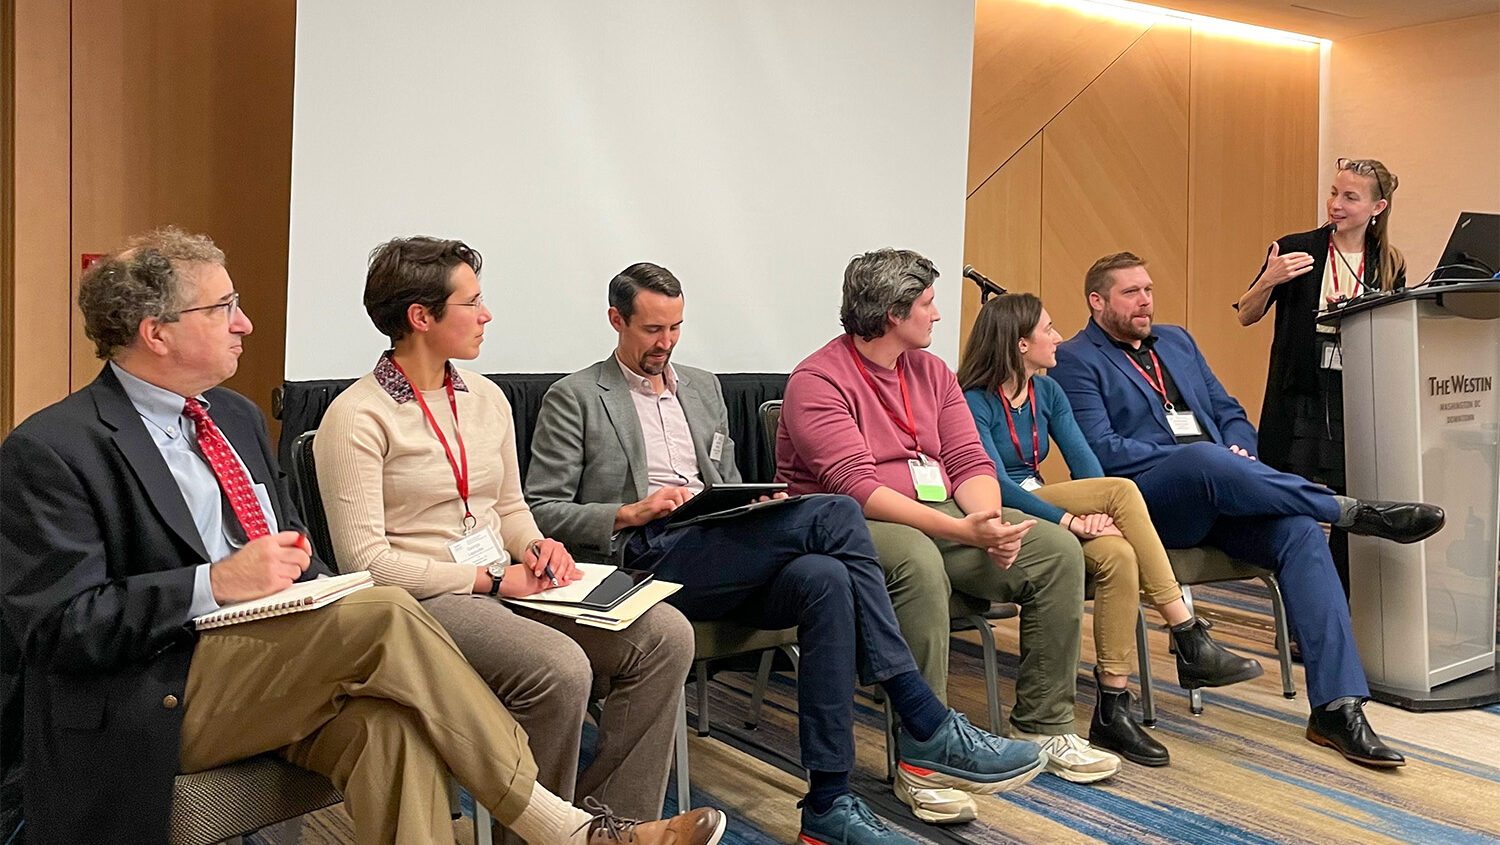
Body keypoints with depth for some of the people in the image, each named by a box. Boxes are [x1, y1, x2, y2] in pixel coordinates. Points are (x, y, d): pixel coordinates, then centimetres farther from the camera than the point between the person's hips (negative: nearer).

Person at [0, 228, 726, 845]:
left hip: (276, 667, 6)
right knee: (383, 614, -28)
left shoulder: (237, 416, 15)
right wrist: (215, 585, -21)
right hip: (155, 701, -6)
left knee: (387, 722, -29)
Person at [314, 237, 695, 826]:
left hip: (506, 585, 7)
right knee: (560, 668, -33)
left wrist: (536, 547, 0)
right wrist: (489, 579, -14)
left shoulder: (486, 397, 14)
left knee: (664, 634, -13)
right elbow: (365, 561, -13)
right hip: (423, 602, -7)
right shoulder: (356, 418, -8)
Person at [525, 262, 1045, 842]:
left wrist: (757, 502, 4)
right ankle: (931, 733, -24)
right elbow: (540, 511, 1)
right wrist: (631, 513, -12)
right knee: (832, 512, -26)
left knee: (824, 578, -31)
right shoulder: (574, 399, 8)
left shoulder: (704, 387, 26)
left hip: (723, 550, 6)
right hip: (648, 557, -6)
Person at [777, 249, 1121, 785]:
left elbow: (969, 461, 7)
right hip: (850, 525, -7)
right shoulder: (818, 380, -11)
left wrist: (989, 519, -16)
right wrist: (961, 530, -30)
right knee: (918, 560, -39)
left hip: (940, 512, 7)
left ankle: (1042, 727, -1)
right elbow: (855, 486, -22)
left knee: (1058, 549, -10)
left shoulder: (931, 371, 13)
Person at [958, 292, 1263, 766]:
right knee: (1121, 489, -26)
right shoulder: (974, 401, -10)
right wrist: (1071, 519, -28)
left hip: (1040, 510, 7)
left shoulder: (1047, 393, 13)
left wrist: (1099, 514, -17)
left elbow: (1084, 462, 4)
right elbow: (995, 484, -21)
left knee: (1117, 556, -26)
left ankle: (1112, 709, -22)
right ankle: (1189, 638, -22)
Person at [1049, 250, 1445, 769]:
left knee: (1299, 531, -23)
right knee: (1204, 459, -38)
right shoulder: (1075, 361, 3)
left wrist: (1241, 453, 0)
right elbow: (1100, 449, -10)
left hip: (1219, 496, 6)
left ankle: (1336, 708, -24)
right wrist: (1186, 457, -16)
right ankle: (1352, 511, -22)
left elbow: (1229, 412, 23)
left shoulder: (1177, 341, 26)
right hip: (1144, 504, -6)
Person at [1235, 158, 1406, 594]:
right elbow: (1246, 316, 1)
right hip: (1298, 399, -2)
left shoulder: (1390, 265, 8)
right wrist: (1268, 281, -18)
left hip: (1359, 402, 2)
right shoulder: (1295, 249, 1)